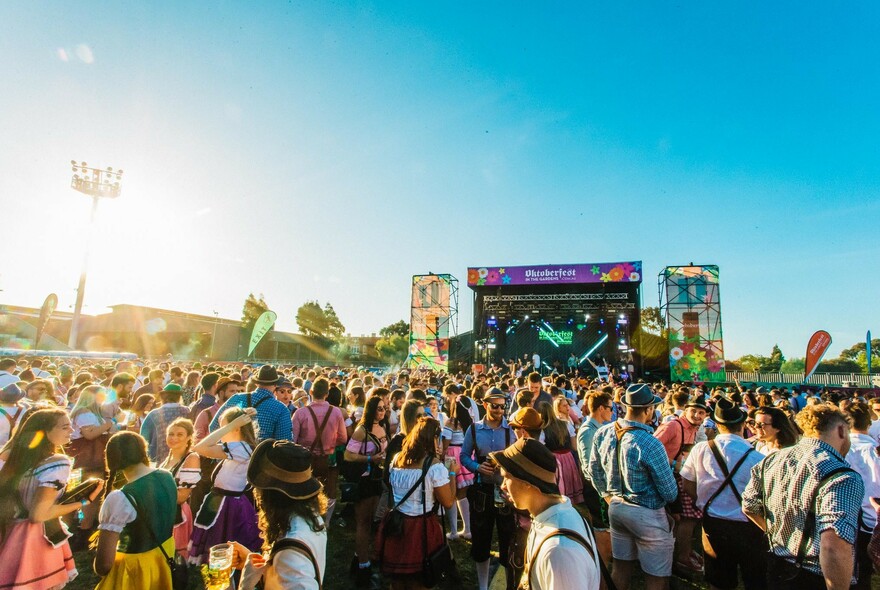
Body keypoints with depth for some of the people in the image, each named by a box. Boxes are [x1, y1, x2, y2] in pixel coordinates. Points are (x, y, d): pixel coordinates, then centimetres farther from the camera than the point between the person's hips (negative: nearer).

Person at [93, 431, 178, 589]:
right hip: (167, 552, 6)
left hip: (137, 566, -5)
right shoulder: (167, 477, -9)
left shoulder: (119, 499, -27)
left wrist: (101, 570, -1)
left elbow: (104, 563, -22)